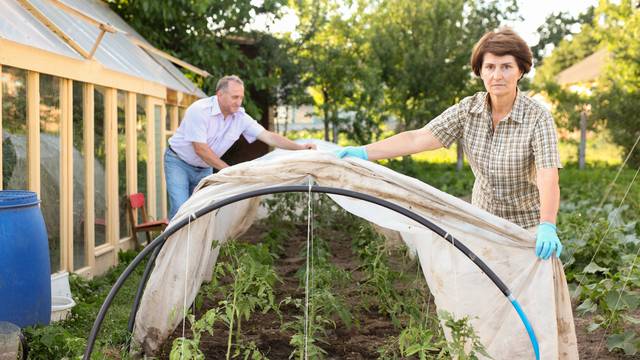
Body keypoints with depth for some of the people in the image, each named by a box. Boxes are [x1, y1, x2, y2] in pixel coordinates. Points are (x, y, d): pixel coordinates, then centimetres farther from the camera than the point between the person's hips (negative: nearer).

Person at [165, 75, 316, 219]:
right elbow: (200, 149, -27)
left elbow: (268, 136, -11)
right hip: (178, 162, -5)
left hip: (204, 169, 6)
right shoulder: (199, 110, -26)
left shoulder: (240, 117, -11)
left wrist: (300, 147, -21)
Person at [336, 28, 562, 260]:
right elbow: (418, 139, -17)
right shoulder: (468, 110, -8)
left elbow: (549, 178, -31)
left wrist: (547, 227, -49)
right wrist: (363, 152, -30)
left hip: (527, 227, -3)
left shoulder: (538, 118, -18)